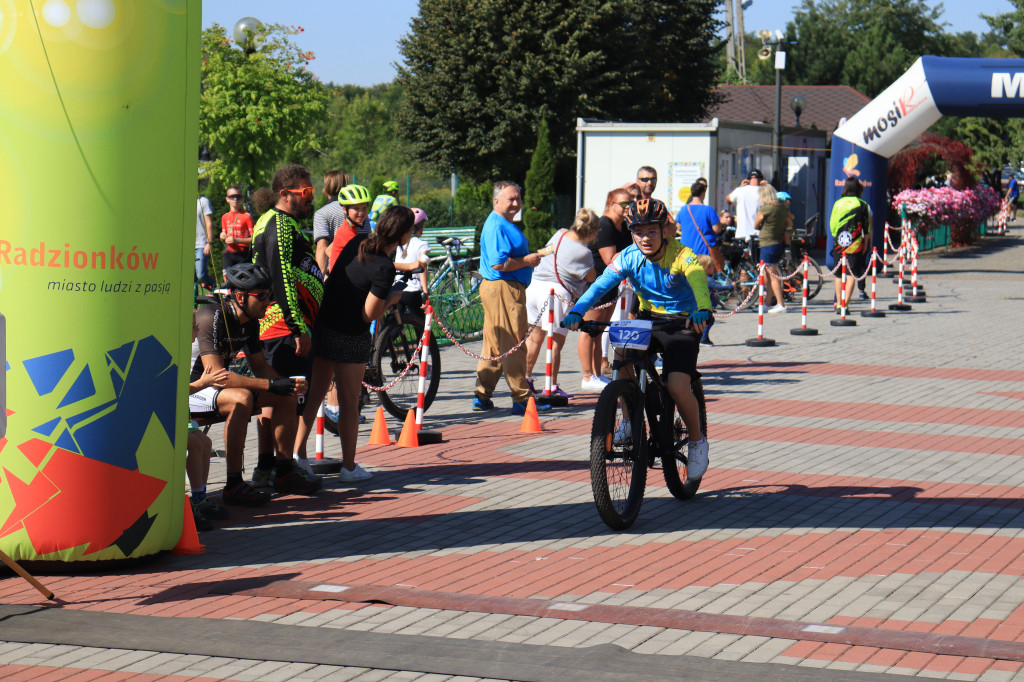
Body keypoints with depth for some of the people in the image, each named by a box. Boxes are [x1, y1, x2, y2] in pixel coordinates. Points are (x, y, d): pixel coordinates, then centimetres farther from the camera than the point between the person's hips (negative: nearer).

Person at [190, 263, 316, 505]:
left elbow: (259, 366, 9)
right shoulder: (211, 319, -26)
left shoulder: (250, 322, 1)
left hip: (214, 385, 9)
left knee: (286, 396, 0)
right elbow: (216, 375, -32)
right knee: (241, 398, -36)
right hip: (185, 390, -9)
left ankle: (284, 474, 5)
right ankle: (234, 485, -32)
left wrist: (288, 384, -13)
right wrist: (272, 384, -33)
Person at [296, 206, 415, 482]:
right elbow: (369, 315, -19)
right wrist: (391, 300, -1)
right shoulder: (384, 268, -20)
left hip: (321, 324, 7)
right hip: (350, 337, -7)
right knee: (349, 403, 6)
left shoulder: (357, 243, 1)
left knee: (313, 394, 17)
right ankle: (349, 467, 15)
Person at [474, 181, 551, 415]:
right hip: (504, 289, -11)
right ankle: (522, 400, -3)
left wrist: (531, 257, 13)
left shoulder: (505, 224, 19)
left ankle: (482, 397, 17)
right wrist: (527, 261, -13)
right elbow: (499, 263, -23)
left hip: (505, 288, 11)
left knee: (494, 345, 13)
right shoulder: (496, 226, -15)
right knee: (513, 344, -7)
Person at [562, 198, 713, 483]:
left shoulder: (682, 256, -20)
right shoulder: (630, 257, -11)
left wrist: (702, 312, -61)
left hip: (683, 324, -4)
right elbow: (601, 284, -23)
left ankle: (697, 441, 7)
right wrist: (576, 312, -40)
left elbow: (699, 281, -39)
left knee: (677, 387, -20)